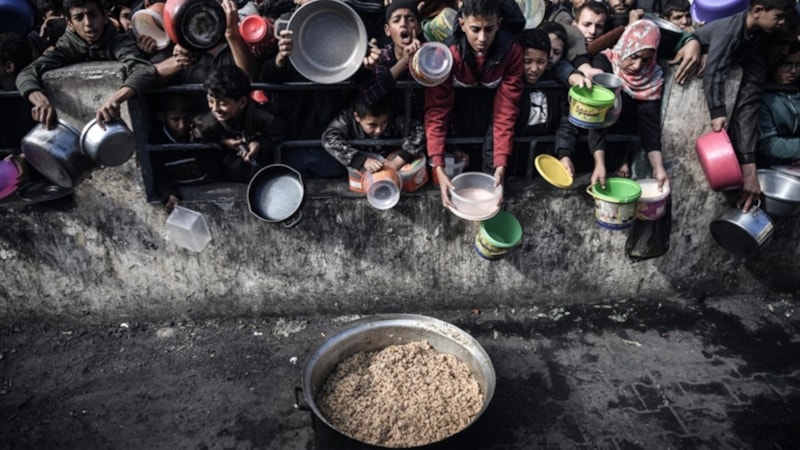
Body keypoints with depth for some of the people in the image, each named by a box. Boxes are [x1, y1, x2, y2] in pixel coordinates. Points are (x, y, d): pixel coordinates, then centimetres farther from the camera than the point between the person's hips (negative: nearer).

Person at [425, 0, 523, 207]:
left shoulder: (511, 51, -29)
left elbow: (506, 110, -30)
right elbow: (436, 112, -34)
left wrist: (501, 165, -39)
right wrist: (439, 168, -43)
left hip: (491, 99, 1)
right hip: (458, 100, -1)